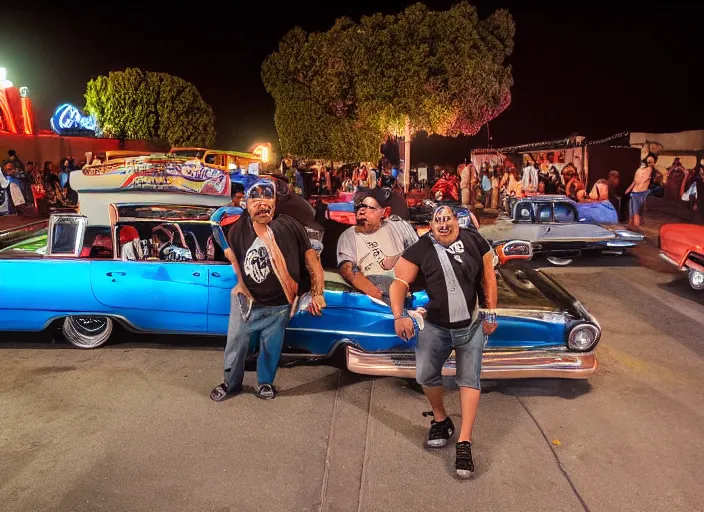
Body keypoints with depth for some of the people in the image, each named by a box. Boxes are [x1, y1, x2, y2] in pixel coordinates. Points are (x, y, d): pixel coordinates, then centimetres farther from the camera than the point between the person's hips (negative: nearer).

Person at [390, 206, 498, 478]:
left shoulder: (474, 240, -6)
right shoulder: (420, 249, -9)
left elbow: (488, 275, 1)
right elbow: (400, 282, -13)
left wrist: (491, 313, 0)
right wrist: (399, 316, -28)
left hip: (472, 326, 0)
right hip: (435, 326, 0)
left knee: (469, 380, 0)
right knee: (425, 376, 3)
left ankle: (464, 443, 6)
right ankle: (441, 420, 31)